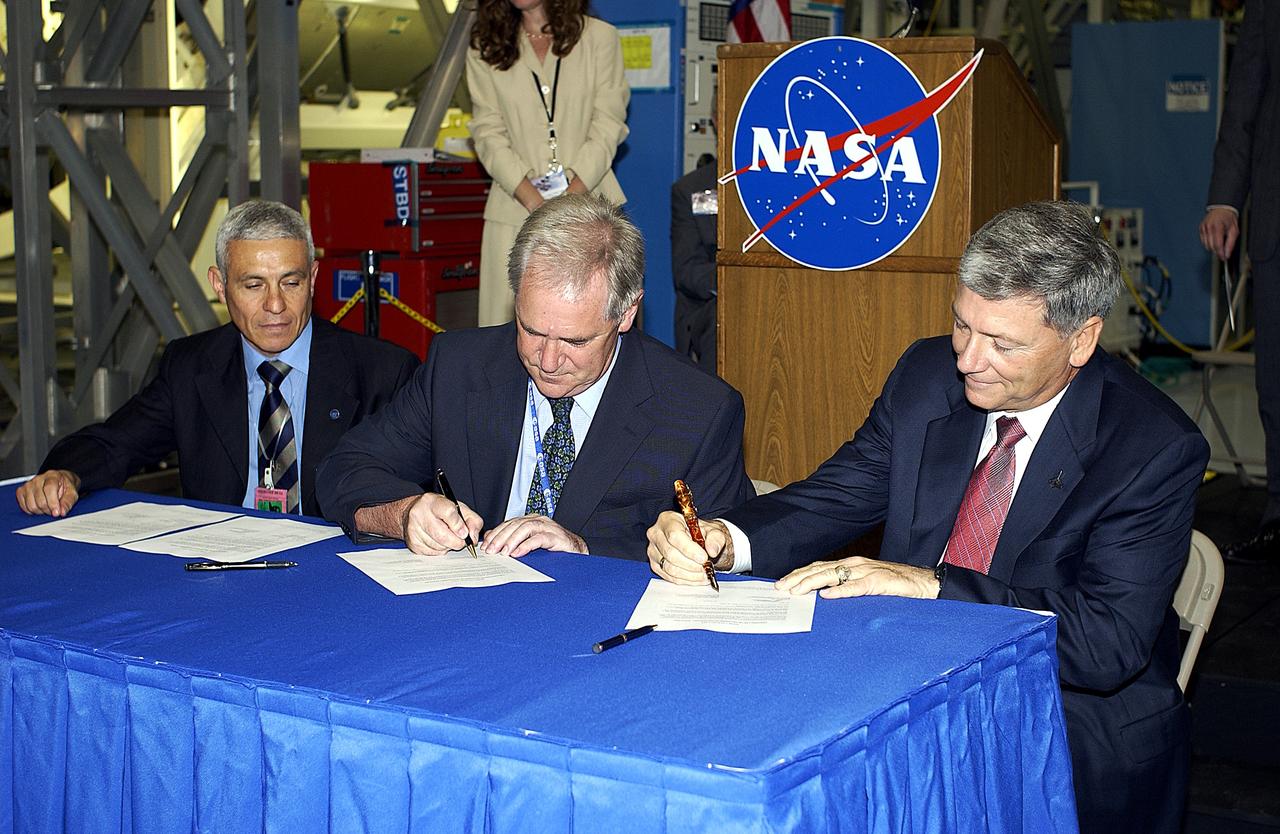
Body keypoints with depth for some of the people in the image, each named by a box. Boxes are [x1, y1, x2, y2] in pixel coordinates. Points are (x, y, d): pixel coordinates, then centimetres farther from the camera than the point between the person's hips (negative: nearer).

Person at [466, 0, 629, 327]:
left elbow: (608, 127, 0)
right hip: (515, 210, 1)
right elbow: (488, 135, 3)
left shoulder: (600, 37, 8)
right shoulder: (484, 49, 11)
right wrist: (535, 202, -12)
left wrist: (571, 196, -13)